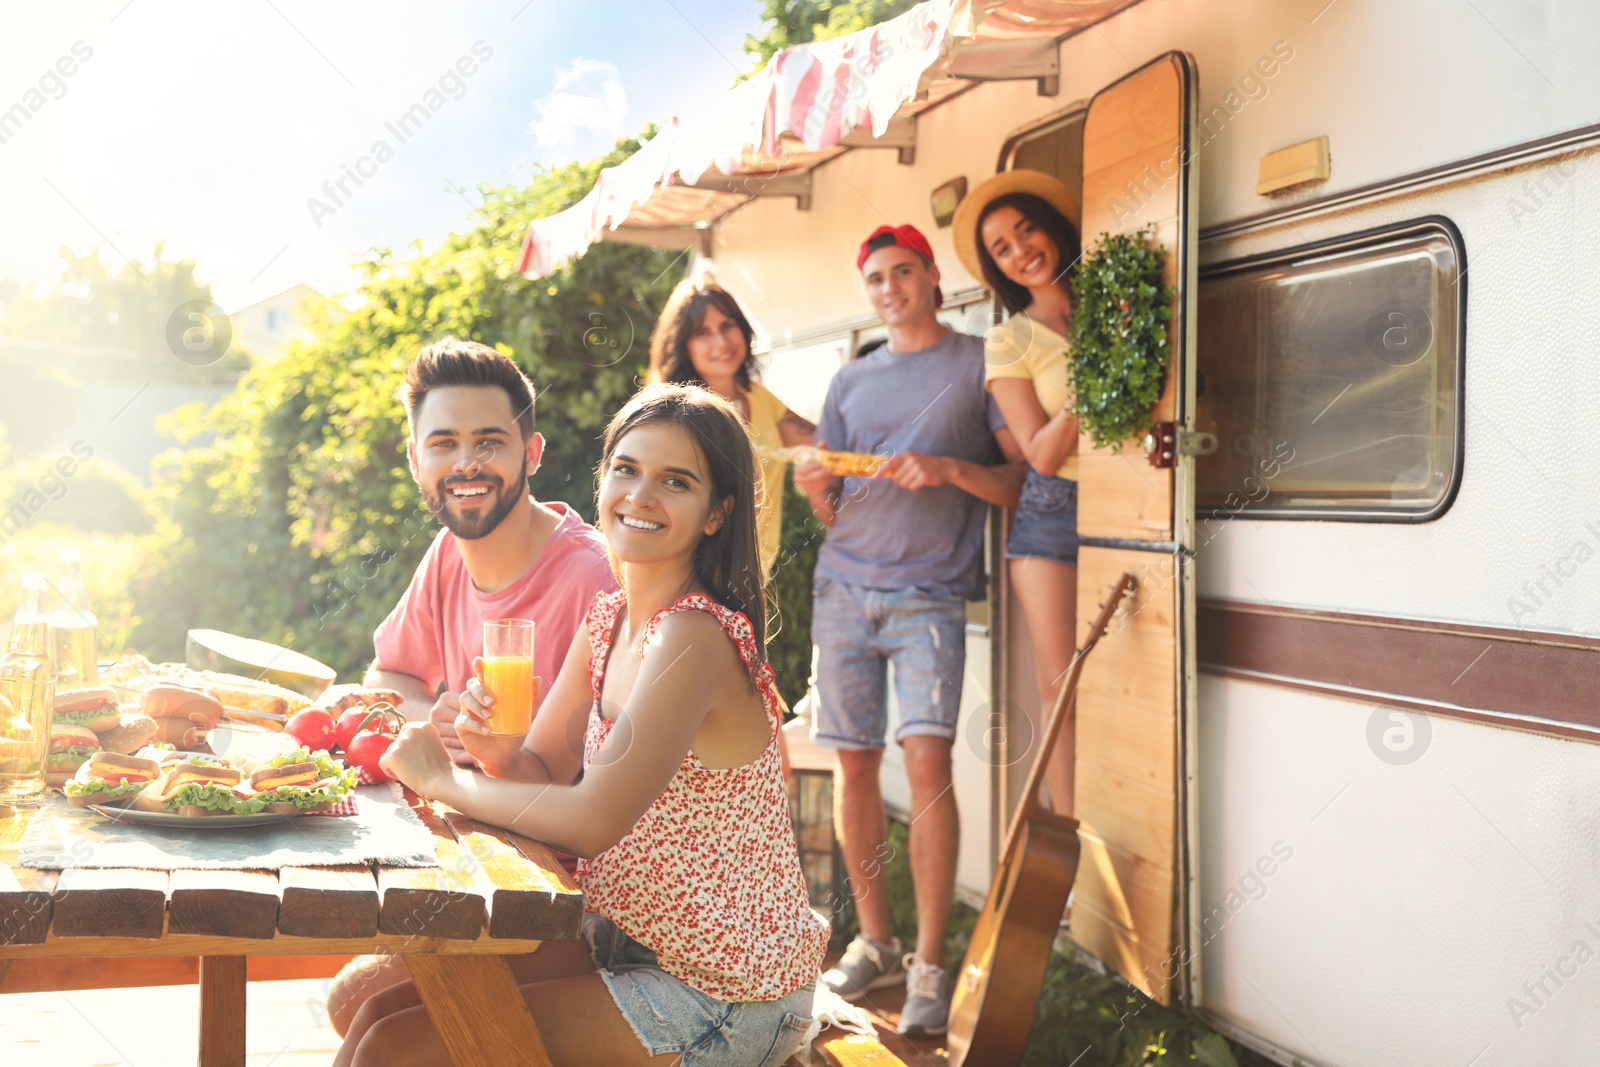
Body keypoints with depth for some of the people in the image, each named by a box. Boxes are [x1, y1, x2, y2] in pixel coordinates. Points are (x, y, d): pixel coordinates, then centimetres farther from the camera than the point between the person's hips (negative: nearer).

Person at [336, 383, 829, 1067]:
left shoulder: (694, 636, -24)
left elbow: (591, 821, -26)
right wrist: (493, 743, -14)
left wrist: (443, 780, -12)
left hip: (725, 997, -8)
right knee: (378, 1012, 6)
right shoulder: (608, 617, 5)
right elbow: (543, 771, 9)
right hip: (627, 938, 8)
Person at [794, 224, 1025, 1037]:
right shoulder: (851, 379, 17)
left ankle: (929, 966, -7)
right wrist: (814, 490, -5)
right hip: (844, 587, 4)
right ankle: (874, 943, 17)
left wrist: (949, 469, -15)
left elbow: (1023, 482, 1)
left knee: (926, 759, -15)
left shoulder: (981, 363, 6)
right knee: (853, 763, 3)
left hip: (930, 593, -4)